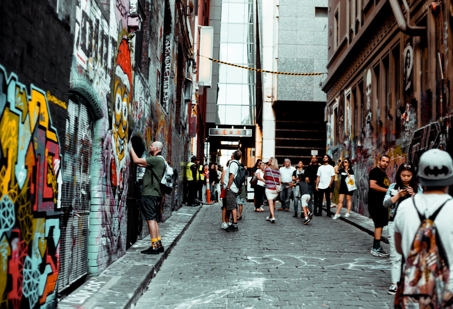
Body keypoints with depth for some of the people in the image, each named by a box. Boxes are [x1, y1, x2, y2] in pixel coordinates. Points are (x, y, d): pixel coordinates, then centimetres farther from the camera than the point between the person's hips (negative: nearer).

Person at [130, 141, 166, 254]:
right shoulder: (158, 160, 19)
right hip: (155, 194, 10)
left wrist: (130, 148, -1)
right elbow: (140, 163, 22)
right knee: (154, 220, 13)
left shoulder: (157, 159, -12)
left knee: (151, 219, -9)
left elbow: (136, 161, -15)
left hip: (150, 194, -10)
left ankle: (154, 246, -8)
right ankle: (159, 244, 16)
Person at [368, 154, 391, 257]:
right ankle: (376, 248, -8)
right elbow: (372, 185, -23)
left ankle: (376, 247, 19)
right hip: (375, 202, -10)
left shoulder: (384, 174, 19)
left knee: (380, 224, 12)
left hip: (382, 202, 10)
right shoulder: (375, 171, -10)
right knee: (379, 224, -11)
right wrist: (387, 190, -20)